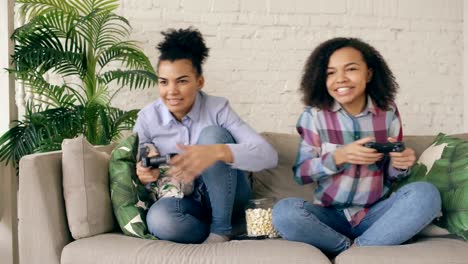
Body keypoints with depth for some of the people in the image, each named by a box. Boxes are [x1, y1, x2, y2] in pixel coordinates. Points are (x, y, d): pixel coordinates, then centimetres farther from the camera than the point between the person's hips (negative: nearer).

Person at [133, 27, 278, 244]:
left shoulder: (218, 108, -14)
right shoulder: (147, 118, -8)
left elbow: (269, 155, -25)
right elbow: (136, 172, 0)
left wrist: (217, 151, -44)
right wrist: (143, 176, -26)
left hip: (226, 200, 0)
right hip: (186, 202, 1)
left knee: (212, 134, -27)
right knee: (159, 220, -35)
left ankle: (221, 229, -15)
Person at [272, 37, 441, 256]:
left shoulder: (388, 113, 0)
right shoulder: (314, 115, -5)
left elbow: (391, 175, 8)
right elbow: (300, 174, -6)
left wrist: (400, 165, -17)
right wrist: (339, 157, -23)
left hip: (374, 215, 2)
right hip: (329, 216, -1)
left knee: (426, 193, -25)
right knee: (284, 211, -30)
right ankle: (354, 250, -10)